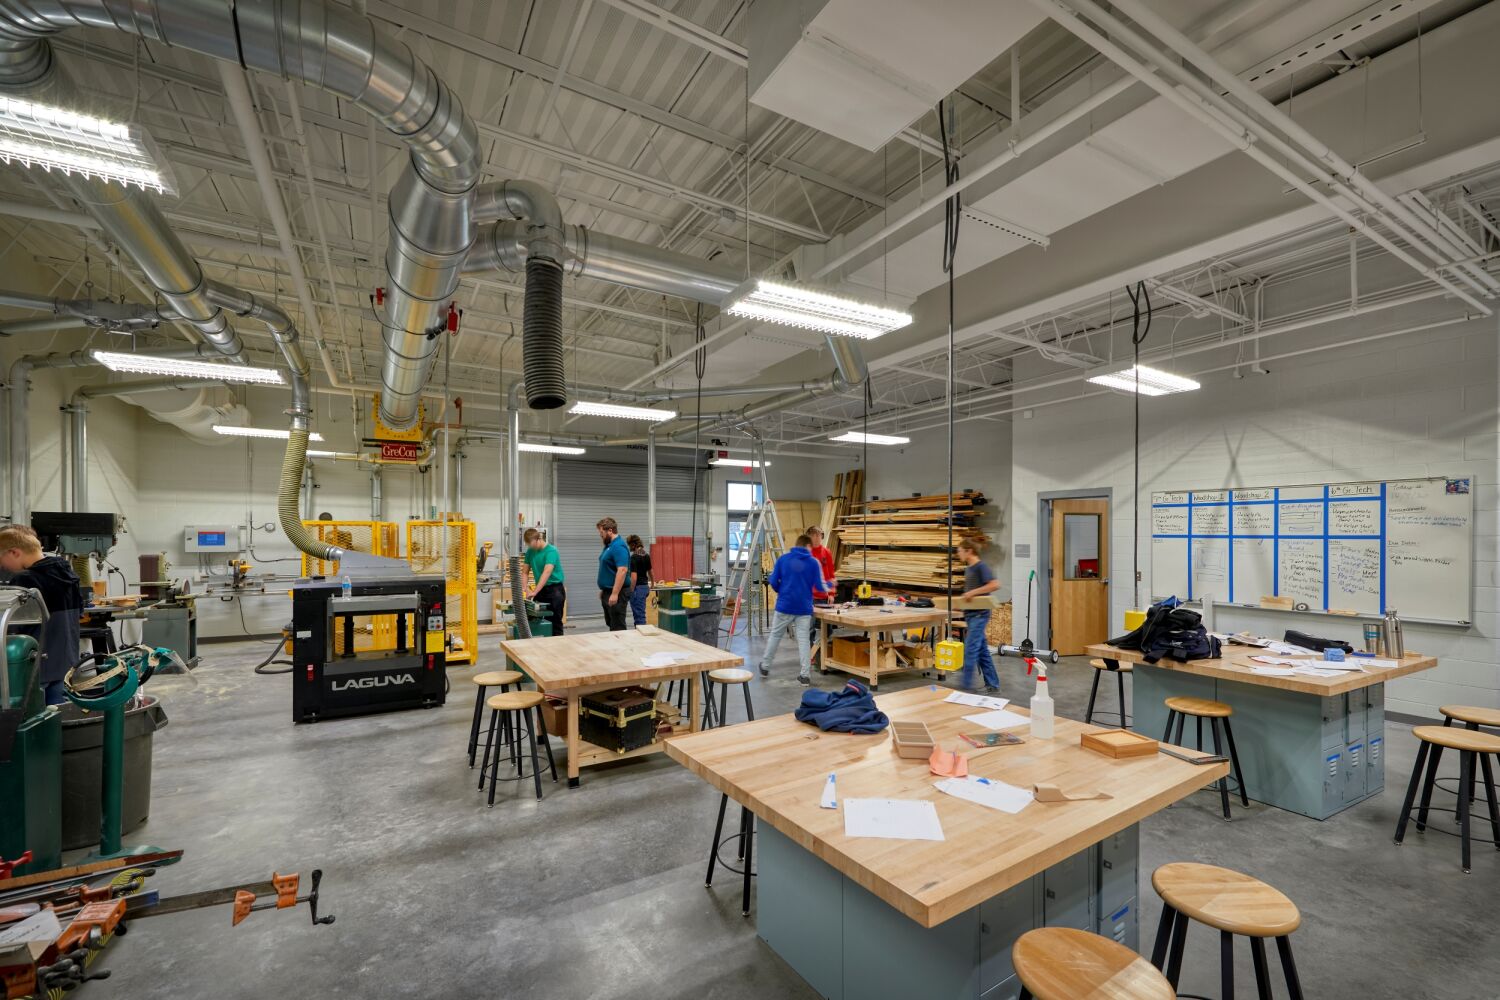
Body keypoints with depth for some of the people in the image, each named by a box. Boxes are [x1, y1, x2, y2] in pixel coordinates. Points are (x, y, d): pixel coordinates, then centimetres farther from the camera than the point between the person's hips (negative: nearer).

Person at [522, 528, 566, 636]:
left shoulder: (551, 550, -18)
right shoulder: (530, 551, 3)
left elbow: (547, 572, -28)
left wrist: (535, 592, -35)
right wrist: (526, 588, -10)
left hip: (555, 589, -7)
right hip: (541, 589, 7)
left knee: (555, 622, -1)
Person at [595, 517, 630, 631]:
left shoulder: (618, 546, -19)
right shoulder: (610, 545, 13)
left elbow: (622, 570, -27)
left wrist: (615, 594, -28)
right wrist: (603, 590, 21)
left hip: (615, 593, -10)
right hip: (608, 591, 10)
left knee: (617, 627, -5)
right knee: (611, 625, 16)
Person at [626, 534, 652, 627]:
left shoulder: (634, 557, -16)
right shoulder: (646, 555, 8)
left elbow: (634, 577, -22)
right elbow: (650, 571, 23)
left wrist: (630, 592, -16)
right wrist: (652, 584, 39)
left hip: (638, 588, -8)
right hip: (645, 586, 8)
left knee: (639, 615, -3)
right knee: (639, 614, 16)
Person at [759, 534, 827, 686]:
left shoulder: (783, 559, 1)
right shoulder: (813, 562, -2)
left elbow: (773, 581, -1)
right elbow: (820, 586, -2)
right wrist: (829, 585, 19)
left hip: (784, 605, 1)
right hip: (804, 607, -1)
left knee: (775, 636, 15)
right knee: (804, 640, 5)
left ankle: (765, 667, 26)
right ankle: (805, 674, 5)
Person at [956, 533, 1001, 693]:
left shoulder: (981, 567, -14)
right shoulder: (968, 569, 12)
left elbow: (995, 585, -26)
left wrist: (973, 592, -25)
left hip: (979, 614, -9)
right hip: (970, 614, 9)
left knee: (970, 649, -7)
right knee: (982, 650, 12)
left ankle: (965, 684, -1)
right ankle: (992, 684, 20)